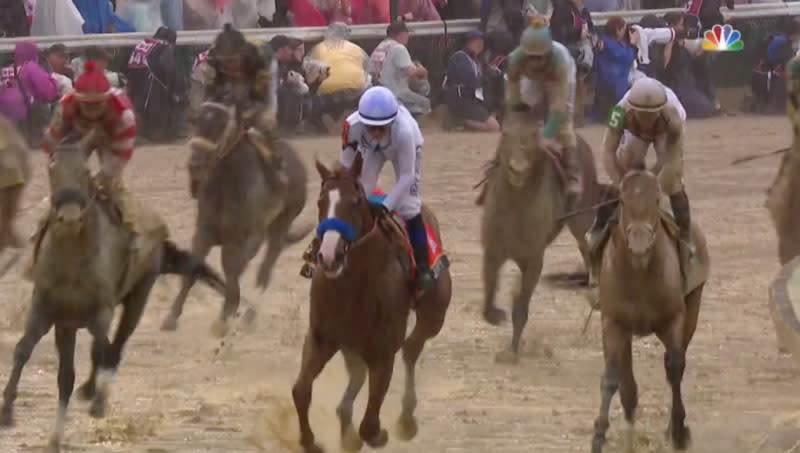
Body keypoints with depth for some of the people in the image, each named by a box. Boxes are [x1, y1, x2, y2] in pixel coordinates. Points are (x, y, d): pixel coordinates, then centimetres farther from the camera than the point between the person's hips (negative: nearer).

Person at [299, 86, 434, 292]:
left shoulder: (404, 130, -47)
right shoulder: (353, 125, -41)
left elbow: (407, 176, -36)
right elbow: (346, 166, -26)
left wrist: (385, 206, -43)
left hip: (406, 146, -2)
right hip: (372, 148, 2)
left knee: (408, 205, -13)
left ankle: (422, 266, -1)